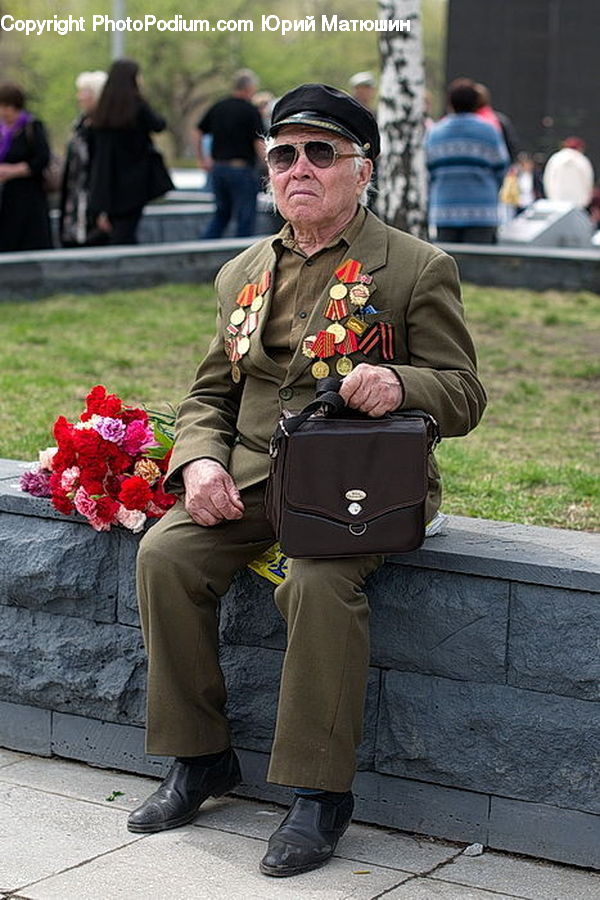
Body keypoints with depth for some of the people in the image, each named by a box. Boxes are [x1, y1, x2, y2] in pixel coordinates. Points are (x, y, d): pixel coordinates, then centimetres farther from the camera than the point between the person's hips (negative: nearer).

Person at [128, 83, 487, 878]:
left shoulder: (418, 269, 1)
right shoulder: (243, 274, 16)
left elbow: (463, 396, -2)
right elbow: (209, 393, 19)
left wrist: (399, 384, -25)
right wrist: (200, 460, -4)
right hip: (249, 479, 5)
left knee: (318, 581, -34)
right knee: (165, 552, -20)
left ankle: (320, 791, -19)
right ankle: (199, 757, -4)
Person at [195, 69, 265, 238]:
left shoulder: (218, 107, 8)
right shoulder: (251, 111, -9)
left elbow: (198, 134, 14)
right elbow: (259, 144, -14)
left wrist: (202, 159, 25)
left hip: (218, 167, 6)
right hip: (241, 170, -6)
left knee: (222, 214, 19)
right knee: (245, 218, 3)